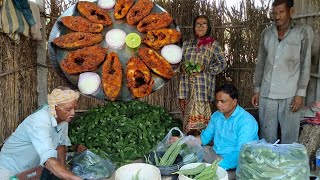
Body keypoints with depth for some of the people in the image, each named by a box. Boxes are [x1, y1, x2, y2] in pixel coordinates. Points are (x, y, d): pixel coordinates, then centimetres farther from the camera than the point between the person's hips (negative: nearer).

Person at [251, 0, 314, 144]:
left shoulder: (304, 32, 0)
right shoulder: (266, 33, 9)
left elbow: (305, 65, -1)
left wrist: (300, 93, -8)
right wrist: (256, 90, 8)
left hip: (290, 95, -3)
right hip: (266, 94, 3)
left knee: (289, 137, 3)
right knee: (267, 136, 9)